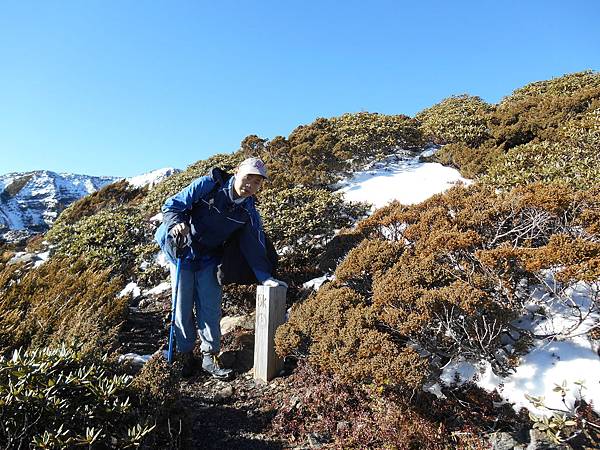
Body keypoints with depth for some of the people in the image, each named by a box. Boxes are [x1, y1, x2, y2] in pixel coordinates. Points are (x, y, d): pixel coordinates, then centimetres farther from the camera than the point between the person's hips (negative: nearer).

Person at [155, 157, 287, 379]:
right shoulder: (207, 185, -17)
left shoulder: (249, 212, -7)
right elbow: (172, 205, -14)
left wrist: (264, 276, -13)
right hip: (182, 254, -2)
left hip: (209, 260, 2)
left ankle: (209, 357, 20)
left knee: (210, 309, 4)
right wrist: (177, 223, -36)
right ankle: (186, 356, 24)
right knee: (183, 310, 6)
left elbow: (254, 246, -4)